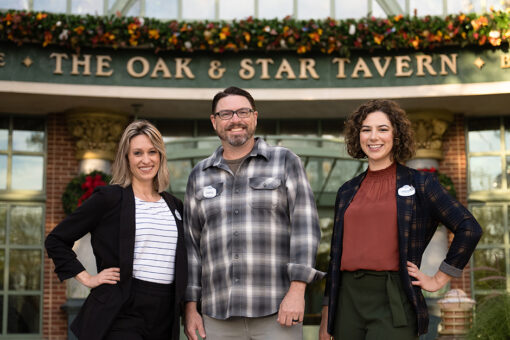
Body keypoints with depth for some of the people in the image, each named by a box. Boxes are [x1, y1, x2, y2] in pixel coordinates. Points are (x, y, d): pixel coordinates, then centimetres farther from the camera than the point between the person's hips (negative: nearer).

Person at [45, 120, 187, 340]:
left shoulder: (174, 205, 14)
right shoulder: (109, 198, -2)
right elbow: (56, 241, 1)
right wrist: (87, 279, -4)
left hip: (165, 317, 5)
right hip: (121, 314, -5)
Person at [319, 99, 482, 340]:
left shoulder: (419, 184, 3)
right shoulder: (346, 193, 15)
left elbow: (469, 229, -2)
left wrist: (439, 279, -3)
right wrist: (326, 319, 14)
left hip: (393, 303, -4)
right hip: (348, 301, 5)